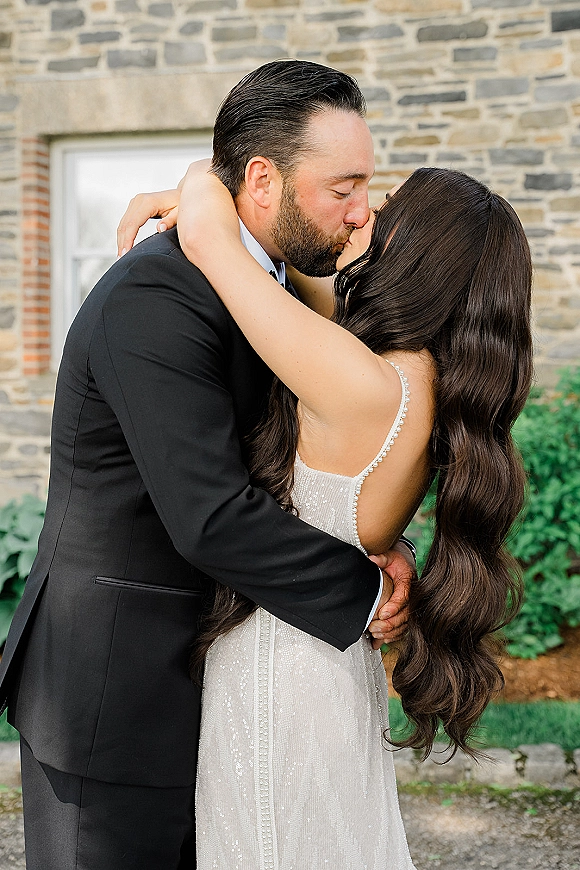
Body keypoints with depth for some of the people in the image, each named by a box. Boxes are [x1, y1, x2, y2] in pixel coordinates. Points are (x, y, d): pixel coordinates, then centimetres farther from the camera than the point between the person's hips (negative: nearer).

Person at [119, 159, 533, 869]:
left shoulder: (366, 388, -29)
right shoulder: (424, 379, -1)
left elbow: (207, 236, -27)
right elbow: (321, 300, 15)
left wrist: (203, 185, -4)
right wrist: (188, 203, 7)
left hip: (280, 678, -8)